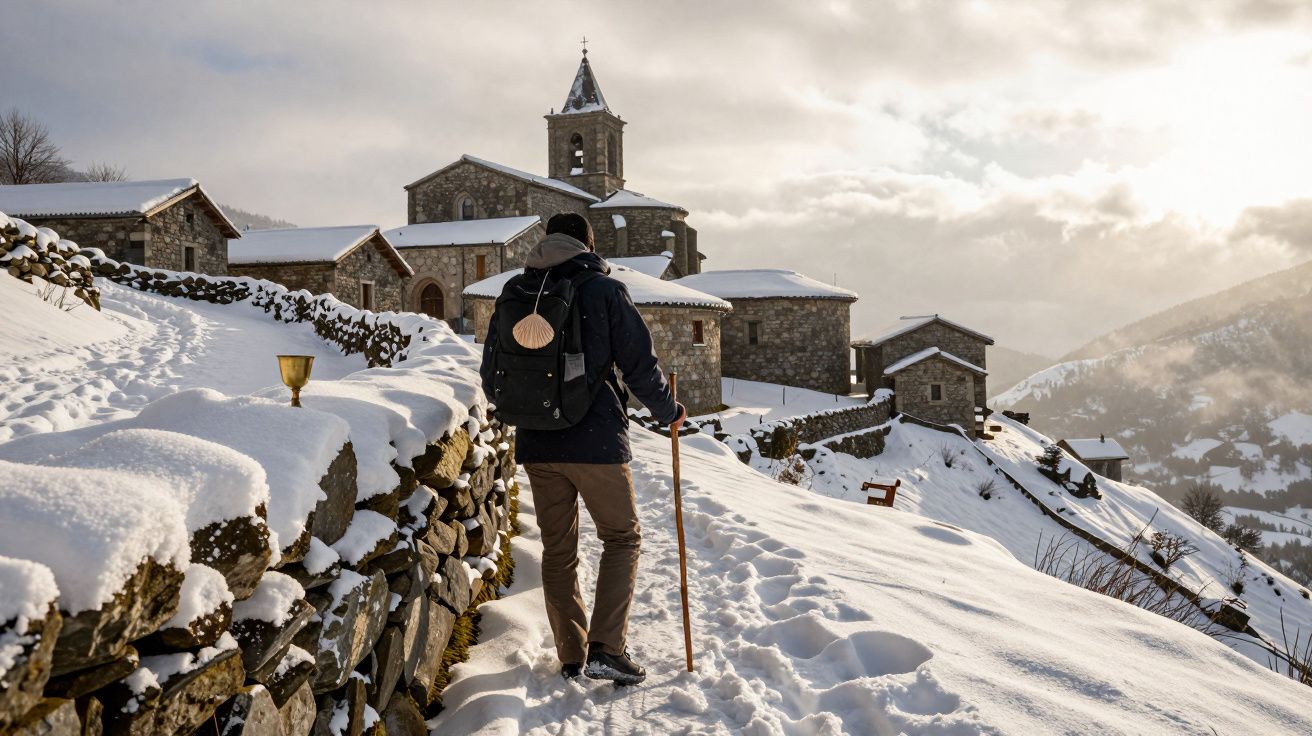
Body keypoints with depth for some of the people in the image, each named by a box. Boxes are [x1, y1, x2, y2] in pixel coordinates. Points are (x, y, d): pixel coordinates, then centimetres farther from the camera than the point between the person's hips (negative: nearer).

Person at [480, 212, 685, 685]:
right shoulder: (604, 291, -5)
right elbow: (640, 365, -5)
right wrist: (669, 412, 12)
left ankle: (571, 656, 19)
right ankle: (606, 649, 0)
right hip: (596, 440, -4)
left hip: (536, 446, 4)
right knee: (621, 538, 11)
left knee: (558, 548, 14)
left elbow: (490, 377, 12)